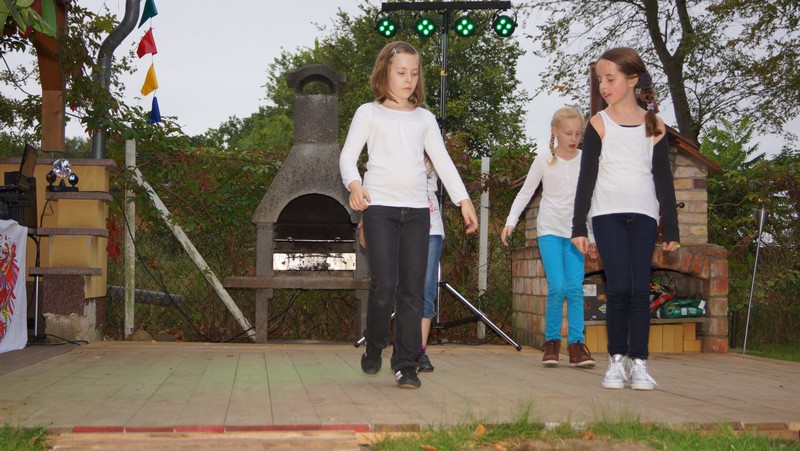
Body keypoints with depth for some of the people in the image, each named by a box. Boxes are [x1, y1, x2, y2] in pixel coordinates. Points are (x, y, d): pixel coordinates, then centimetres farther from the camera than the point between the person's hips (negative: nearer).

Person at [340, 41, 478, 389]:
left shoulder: (424, 118, 18)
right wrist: (353, 184, -21)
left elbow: (443, 161, 16)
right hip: (379, 206, -3)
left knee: (413, 289, -1)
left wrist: (463, 200, 4)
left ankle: (406, 364, 4)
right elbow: (348, 155, 0)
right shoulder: (369, 113, 8)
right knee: (384, 285, -12)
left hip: (416, 209, 3)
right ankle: (374, 347, 13)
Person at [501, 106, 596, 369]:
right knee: (557, 287, -12)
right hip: (549, 230, -2)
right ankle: (552, 341, 3)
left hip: (575, 231, 2)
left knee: (575, 288, -5)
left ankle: (576, 344, 0)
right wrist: (510, 222, -4)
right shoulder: (544, 161, 1)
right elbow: (525, 193, 6)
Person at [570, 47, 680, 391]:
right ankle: (616, 359, 3)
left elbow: (663, 179, 9)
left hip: (643, 216, 1)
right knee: (618, 287, -9)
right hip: (608, 215, -1)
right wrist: (579, 226, -2)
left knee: (640, 288, -4)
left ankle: (639, 362, 1)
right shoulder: (599, 124, 4)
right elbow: (586, 177, 3)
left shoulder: (654, 125, 7)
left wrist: (671, 228, 5)